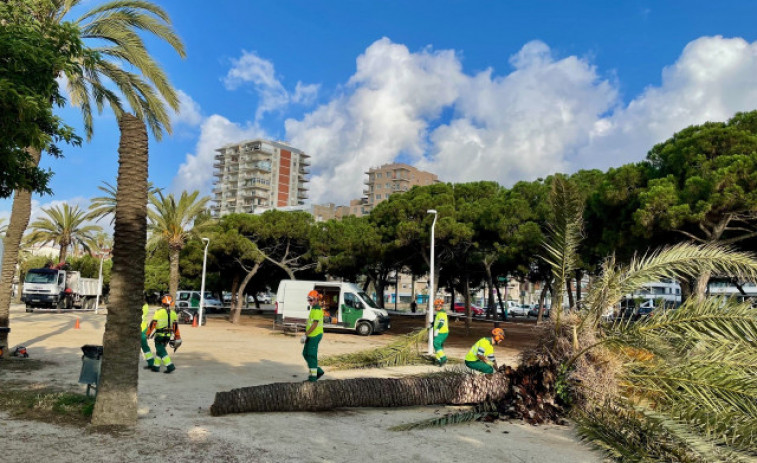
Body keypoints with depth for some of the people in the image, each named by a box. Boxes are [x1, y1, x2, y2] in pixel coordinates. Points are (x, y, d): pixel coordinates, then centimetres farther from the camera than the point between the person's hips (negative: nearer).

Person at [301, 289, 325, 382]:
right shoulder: (313, 309, 16)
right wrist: (306, 335, 22)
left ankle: (313, 376, 5)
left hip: (315, 335, -10)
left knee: (312, 355, -3)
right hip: (311, 336, 10)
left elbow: (314, 325, -22)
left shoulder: (317, 310, -16)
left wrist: (305, 335, -20)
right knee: (305, 353, 13)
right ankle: (318, 371, 21)